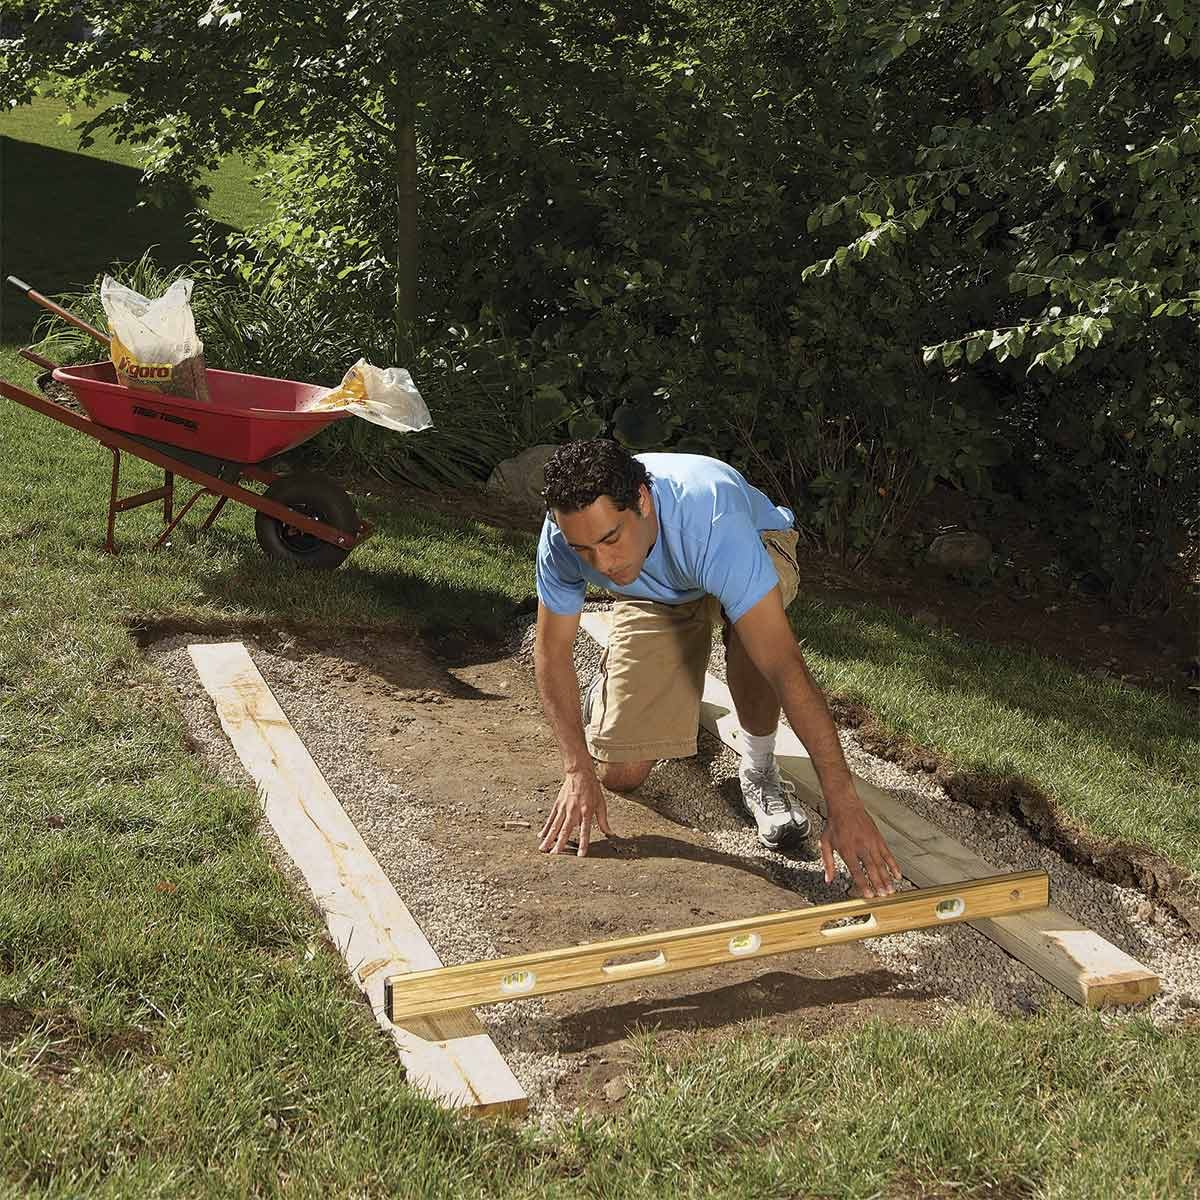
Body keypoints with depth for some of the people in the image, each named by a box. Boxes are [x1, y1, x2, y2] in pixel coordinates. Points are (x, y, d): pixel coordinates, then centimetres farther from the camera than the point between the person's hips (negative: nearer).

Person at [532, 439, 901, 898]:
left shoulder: (710, 521, -46)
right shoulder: (564, 535, -33)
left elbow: (785, 667, -49)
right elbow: (552, 652, -17)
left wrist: (844, 807, -52)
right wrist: (578, 770, -28)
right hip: (655, 598, 3)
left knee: (750, 632, -41)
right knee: (619, 773, -7)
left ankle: (759, 769, -12)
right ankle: (614, 680, 28)